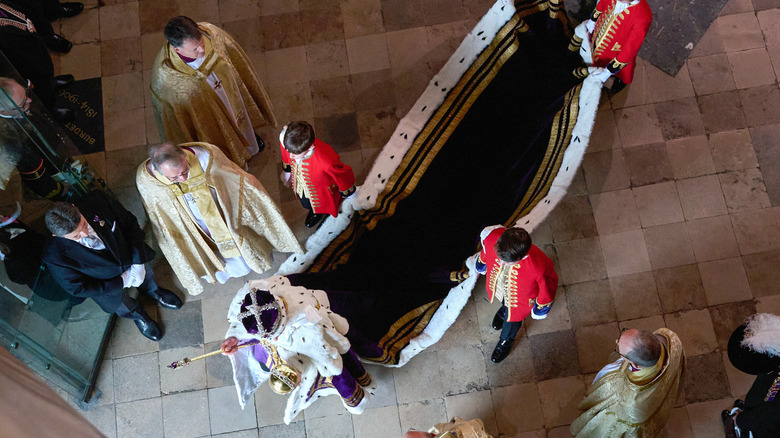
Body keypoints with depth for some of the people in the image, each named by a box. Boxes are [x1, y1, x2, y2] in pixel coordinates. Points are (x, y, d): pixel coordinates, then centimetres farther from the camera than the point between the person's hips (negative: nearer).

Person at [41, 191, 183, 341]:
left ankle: (152, 291, 59)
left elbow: (130, 223, -16)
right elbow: (77, 288, -20)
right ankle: (137, 315, 39)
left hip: (129, 256, 3)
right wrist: (122, 282, -23)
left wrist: (138, 262, -22)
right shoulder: (53, 256, -36)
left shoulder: (96, 201, -33)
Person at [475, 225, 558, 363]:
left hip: (519, 300, -2)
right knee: (506, 306, 38)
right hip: (498, 288, 2)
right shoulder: (492, 238, -41)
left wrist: (539, 310, -5)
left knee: (512, 320, 31)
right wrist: (482, 266, 10)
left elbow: (548, 287, -23)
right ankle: (504, 309, 76)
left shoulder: (540, 268, -49)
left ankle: (506, 341, 66)